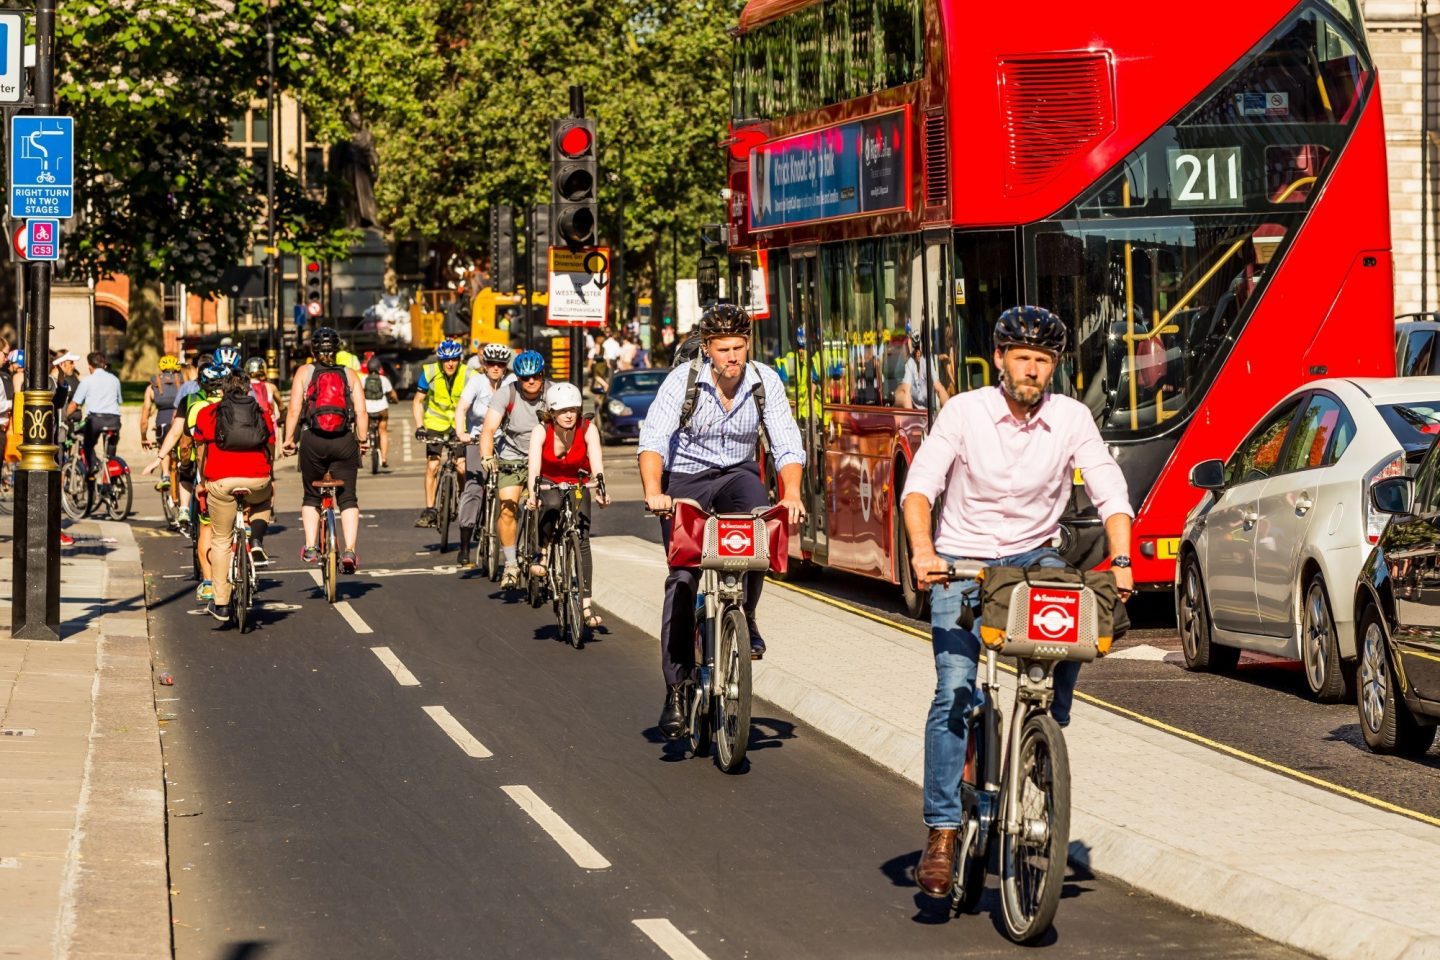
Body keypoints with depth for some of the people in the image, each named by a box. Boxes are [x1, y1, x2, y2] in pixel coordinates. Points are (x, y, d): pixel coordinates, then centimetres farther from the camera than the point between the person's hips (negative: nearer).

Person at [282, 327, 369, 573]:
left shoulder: (304, 372, 4)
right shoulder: (349, 374, 7)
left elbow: (294, 410, -4)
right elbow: (361, 412, 0)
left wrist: (288, 439, 2)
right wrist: (362, 441, 9)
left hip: (313, 442, 0)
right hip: (345, 442, 0)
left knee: (311, 497, 17)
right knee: (348, 498, 5)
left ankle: (311, 548, 8)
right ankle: (350, 550, -8)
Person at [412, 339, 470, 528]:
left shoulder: (468, 376, -18)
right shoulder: (429, 373, -15)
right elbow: (417, 401, -5)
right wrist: (419, 426, -16)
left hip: (460, 424, -1)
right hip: (436, 423, 1)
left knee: (462, 468, -12)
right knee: (432, 466, -9)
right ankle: (430, 511, -1)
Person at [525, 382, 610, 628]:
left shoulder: (588, 429, -22)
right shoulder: (541, 432, -22)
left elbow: (597, 463, -33)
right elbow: (534, 467, -33)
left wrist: (601, 490, -51)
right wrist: (533, 494, -51)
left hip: (578, 485, 1)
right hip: (549, 483, -1)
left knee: (582, 539, -14)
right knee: (552, 507, -37)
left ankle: (586, 603, -13)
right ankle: (540, 553, -15)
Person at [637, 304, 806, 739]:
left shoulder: (765, 382, -9)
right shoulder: (683, 380, -15)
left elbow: (787, 445, -13)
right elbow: (653, 439, -24)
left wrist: (791, 494, -31)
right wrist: (653, 492, -41)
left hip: (737, 475, 1)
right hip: (686, 480, -1)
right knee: (682, 579, -10)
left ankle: (746, 618, -12)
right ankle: (676, 690, -3)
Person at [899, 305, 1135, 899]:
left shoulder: (1072, 419, -5)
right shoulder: (965, 412, -9)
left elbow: (1110, 492, -9)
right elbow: (921, 484, -16)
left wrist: (1120, 561, -26)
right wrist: (922, 550, -33)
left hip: (1035, 557, 2)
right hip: (961, 562, -1)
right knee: (954, 690, -15)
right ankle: (942, 832, -11)